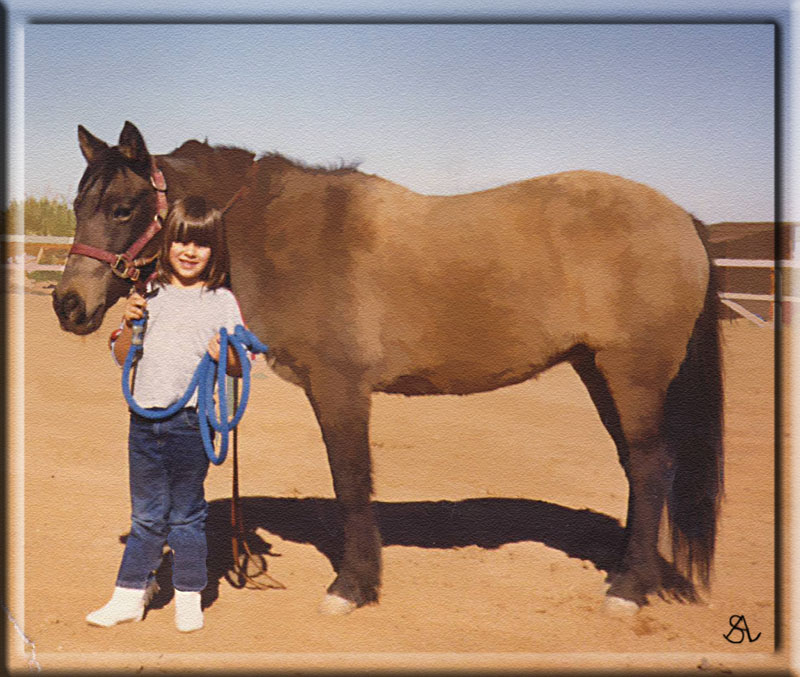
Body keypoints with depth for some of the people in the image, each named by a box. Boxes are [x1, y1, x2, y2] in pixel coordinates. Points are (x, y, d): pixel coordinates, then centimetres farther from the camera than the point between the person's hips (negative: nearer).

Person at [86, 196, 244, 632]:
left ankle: (188, 598, 22)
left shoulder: (221, 301, -1)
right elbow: (122, 357, 9)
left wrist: (225, 355, -21)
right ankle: (130, 595, 24)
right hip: (144, 417, 3)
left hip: (192, 421, -2)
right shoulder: (151, 294, 6)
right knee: (146, 515, 13)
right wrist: (129, 325, -8)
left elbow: (239, 367, 0)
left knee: (186, 514, 8)